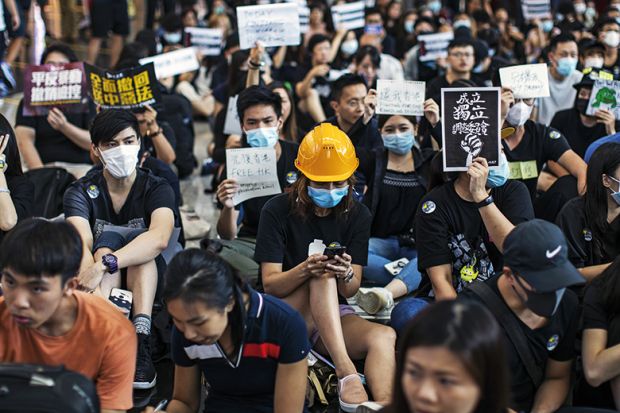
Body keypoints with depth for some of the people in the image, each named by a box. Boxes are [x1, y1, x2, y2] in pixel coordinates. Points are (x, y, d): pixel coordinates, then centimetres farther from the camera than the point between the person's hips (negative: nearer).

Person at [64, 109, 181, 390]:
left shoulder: (156, 188, -6)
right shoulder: (81, 192, -3)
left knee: (136, 238, -26)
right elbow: (82, 244, -23)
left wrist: (104, 264, -44)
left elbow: (159, 238, -29)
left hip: (152, 282, -1)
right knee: (108, 236, -25)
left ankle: (141, 336, -43)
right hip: (102, 285, 1)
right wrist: (96, 293, -44)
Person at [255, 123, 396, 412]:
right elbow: (270, 285, -12)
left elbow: (351, 290, -2)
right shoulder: (278, 211, -6)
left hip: (335, 313, 3)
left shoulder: (357, 215, 3)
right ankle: (346, 373, -46)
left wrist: (346, 275, -27)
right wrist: (305, 270, -32)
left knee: (384, 337, -29)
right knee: (322, 273, -34)